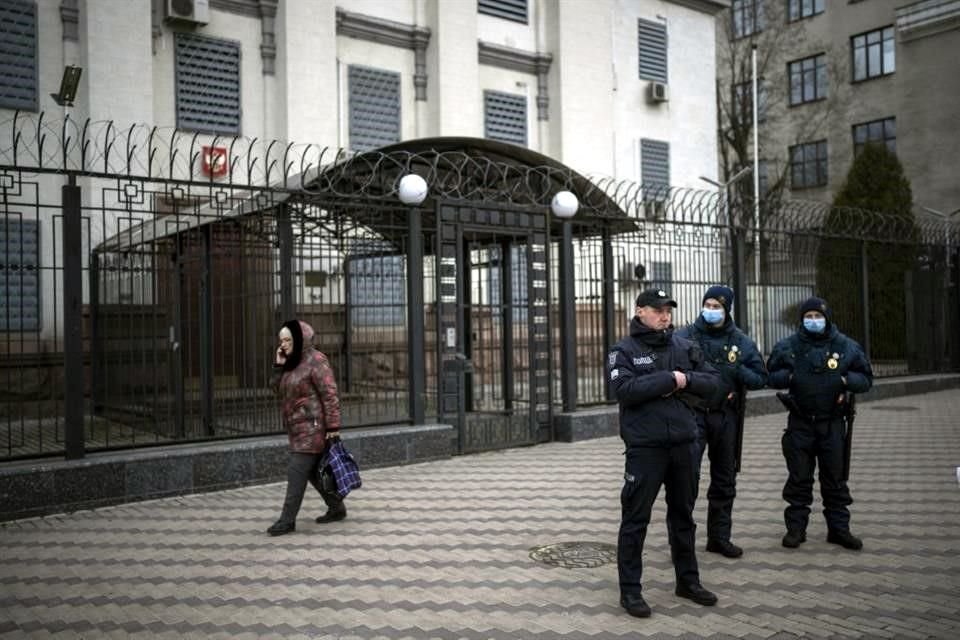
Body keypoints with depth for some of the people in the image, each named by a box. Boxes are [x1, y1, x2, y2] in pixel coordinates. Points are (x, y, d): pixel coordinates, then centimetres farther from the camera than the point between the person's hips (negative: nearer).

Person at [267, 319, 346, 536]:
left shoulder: (315, 361, -13)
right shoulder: (292, 362, 14)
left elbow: (330, 395, -17)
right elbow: (277, 388, 12)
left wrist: (333, 427, -20)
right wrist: (279, 365, -2)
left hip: (313, 427, -9)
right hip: (298, 427, 9)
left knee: (297, 472, -8)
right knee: (313, 471, 15)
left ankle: (287, 520, -2)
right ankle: (337, 508, 27)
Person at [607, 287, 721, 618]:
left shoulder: (684, 346, 10)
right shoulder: (623, 351, -4)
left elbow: (712, 381, 7)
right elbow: (625, 389, -20)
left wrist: (686, 379, -12)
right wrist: (671, 379, -18)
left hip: (684, 443, 5)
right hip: (645, 446, -5)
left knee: (683, 514, 17)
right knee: (635, 519, 1)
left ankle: (688, 580, 32)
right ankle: (630, 589, 11)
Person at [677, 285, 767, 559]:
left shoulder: (741, 342, 5)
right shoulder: (685, 336, -4)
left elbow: (760, 378, 5)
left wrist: (737, 371, -12)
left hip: (726, 416, 4)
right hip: (693, 415, -4)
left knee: (724, 480, 13)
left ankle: (719, 537, 26)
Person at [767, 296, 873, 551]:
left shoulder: (847, 346, 2)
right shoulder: (787, 346, 1)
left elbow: (865, 379, 7)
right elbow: (771, 375, 7)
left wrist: (844, 380, -12)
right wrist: (790, 377, -12)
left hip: (832, 424, 1)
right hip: (800, 424, 0)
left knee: (835, 478, 9)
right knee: (799, 478, 6)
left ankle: (839, 528, 20)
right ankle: (796, 527, 15)